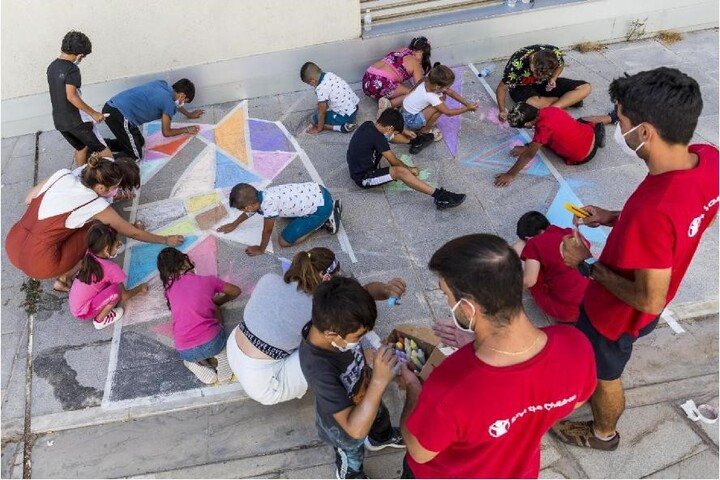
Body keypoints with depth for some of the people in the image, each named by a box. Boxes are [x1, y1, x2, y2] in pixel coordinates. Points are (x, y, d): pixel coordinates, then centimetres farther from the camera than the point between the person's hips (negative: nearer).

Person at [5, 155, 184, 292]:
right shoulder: (97, 206, -9)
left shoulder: (63, 175, 1)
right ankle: (64, 280, 7)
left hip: (11, 246, 7)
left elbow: (28, 199, 13)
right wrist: (166, 240, 16)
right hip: (38, 264, -6)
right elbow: (134, 233, 3)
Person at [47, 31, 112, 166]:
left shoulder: (51, 67, 8)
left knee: (81, 148, 24)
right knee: (102, 149, 3)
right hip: (76, 120, -8)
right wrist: (93, 113, -19)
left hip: (59, 120, 8)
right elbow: (71, 96, -24)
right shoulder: (71, 69, -16)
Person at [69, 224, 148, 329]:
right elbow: (124, 296, -10)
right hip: (83, 312, -8)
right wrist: (140, 288, 6)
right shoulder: (111, 268, -23)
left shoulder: (90, 255, -6)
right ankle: (100, 320, -2)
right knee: (115, 290, -21)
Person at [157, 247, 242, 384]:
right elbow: (236, 291, 21)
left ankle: (198, 363, 11)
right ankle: (221, 355, 12)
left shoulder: (169, 288, 9)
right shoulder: (207, 281, 6)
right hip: (212, 343, -2)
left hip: (186, 352, 2)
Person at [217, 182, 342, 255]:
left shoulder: (268, 205, -25)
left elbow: (267, 231, -10)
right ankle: (331, 207, 24)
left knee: (284, 241, -1)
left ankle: (325, 219, 4)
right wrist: (234, 224, 38)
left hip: (321, 207, -8)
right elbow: (250, 212, 24)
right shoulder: (259, 196, 2)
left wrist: (260, 250, 7)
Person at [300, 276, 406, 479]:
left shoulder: (333, 322, -33)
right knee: (352, 460, 31)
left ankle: (380, 438, 75)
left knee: (381, 417, 39)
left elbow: (361, 294, -8)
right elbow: (356, 429, -48)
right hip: (343, 424, -5)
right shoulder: (319, 370, -52)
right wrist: (379, 381, -56)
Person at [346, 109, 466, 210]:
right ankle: (439, 196, -32)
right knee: (400, 171, -27)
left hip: (361, 167, 10)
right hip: (363, 178, -10)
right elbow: (394, 161, -14)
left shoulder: (368, 125, -1)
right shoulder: (377, 137, -25)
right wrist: (409, 169, 3)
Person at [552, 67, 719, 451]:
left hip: (618, 312, -7)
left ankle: (603, 433, 54)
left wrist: (587, 265, -21)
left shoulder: (653, 209, -43)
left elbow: (649, 301, -31)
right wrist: (616, 219, -2)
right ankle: (594, 377, 65)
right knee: (600, 361, 35)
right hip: (642, 304, 7)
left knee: (604, 375, 24)